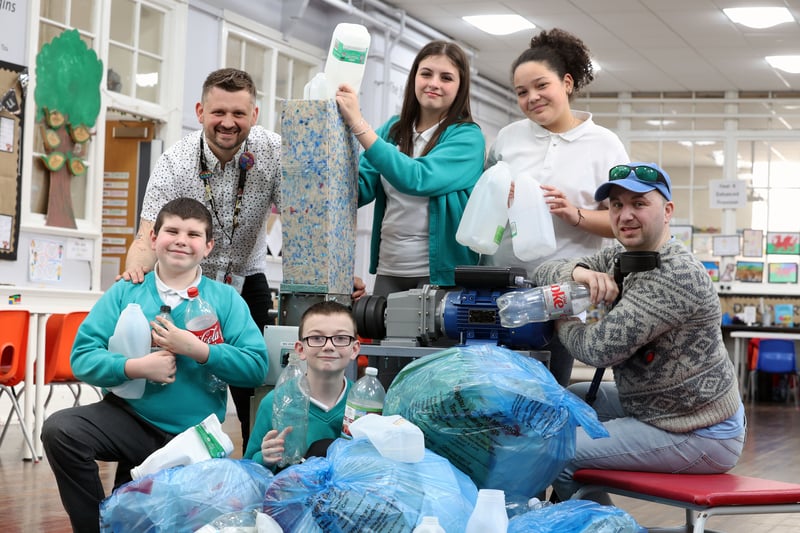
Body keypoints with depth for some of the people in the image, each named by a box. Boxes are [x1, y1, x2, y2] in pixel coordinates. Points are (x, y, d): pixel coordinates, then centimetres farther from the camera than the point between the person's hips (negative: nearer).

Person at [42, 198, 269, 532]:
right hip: (130, 420, -1)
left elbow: (257, 367, -12)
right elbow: (82, 356, -8)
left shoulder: (226, 300, -2)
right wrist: (134, 368, -24)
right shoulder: (125, 293, -1)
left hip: (193, 437, 1)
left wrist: (198, 351, -22)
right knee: (60, 430, -25)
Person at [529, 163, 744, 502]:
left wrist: (562, 324, -4)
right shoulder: (618, 257, 5)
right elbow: (544, 273, 5)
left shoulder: (677, 275, -23)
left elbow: (601, 348, -26)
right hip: (654, 406, 9)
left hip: (699, 437, -9)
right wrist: (577, 271, -17)